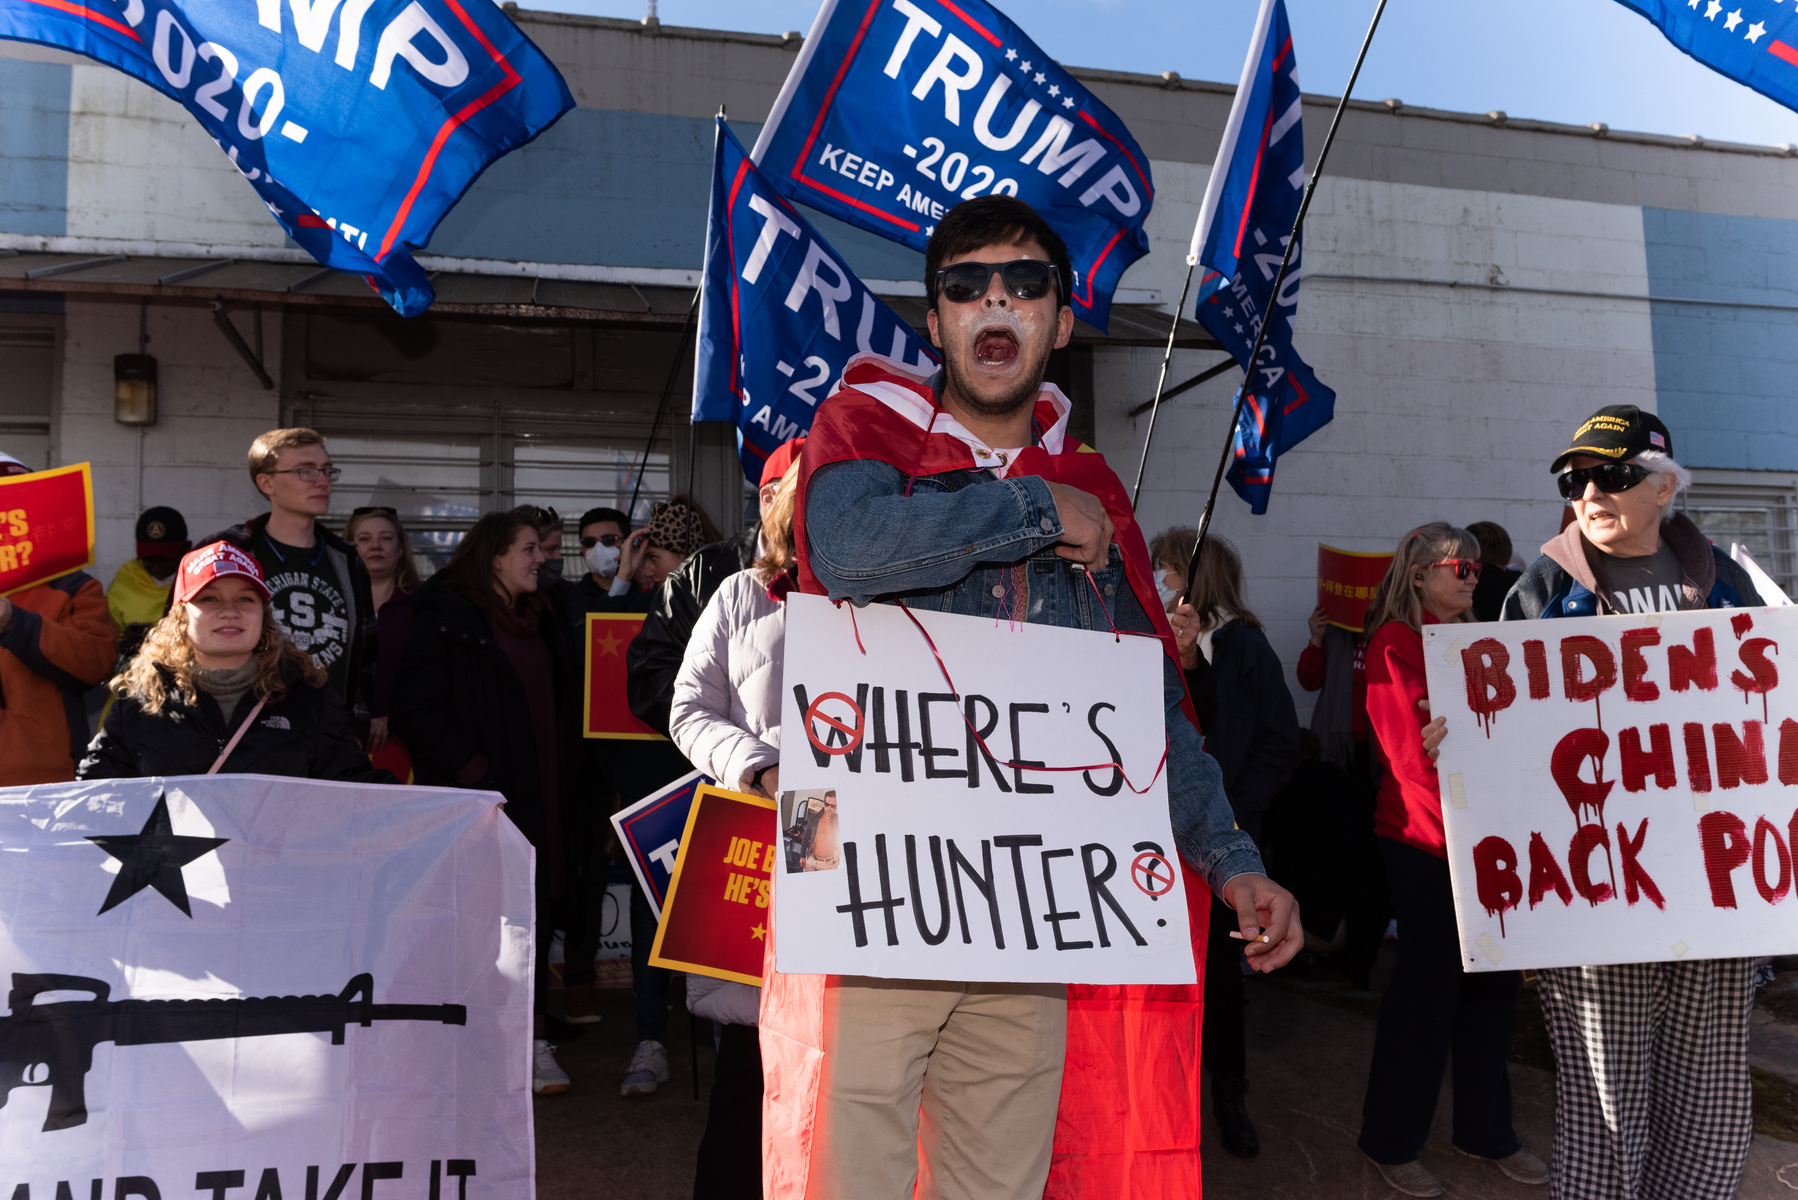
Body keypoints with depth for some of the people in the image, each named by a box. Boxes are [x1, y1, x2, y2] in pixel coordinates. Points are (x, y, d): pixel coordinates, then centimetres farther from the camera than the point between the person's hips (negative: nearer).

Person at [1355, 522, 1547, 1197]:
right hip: (1426, 842, -7)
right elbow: (1410, 750, -15)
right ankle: (1392, 1142, 14)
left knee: (1491, 986, 12)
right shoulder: (1396, 643, -7)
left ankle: (1486, 1132, 28)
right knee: (1427, 984, 0)